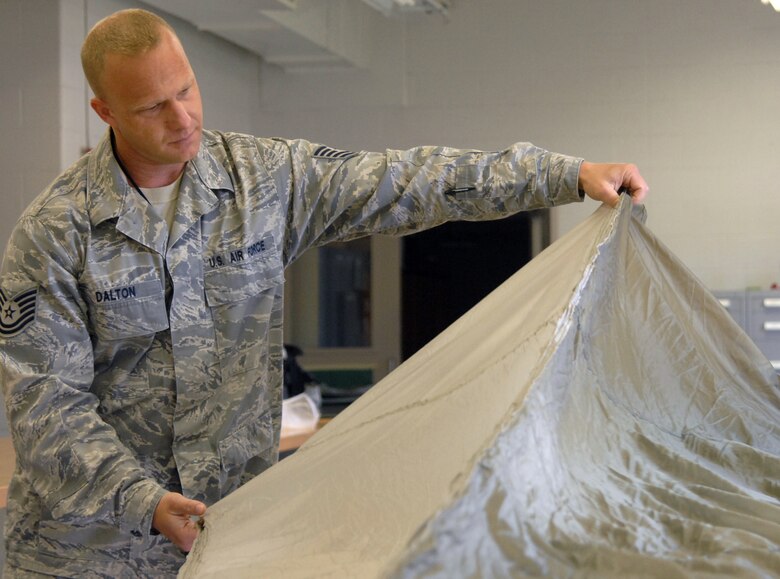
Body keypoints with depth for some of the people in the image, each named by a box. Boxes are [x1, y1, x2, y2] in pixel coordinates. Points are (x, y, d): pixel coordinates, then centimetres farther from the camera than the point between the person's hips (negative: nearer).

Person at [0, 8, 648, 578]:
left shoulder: (268, 177, -3)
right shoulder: (53, 230, -11)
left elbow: (406, 181, -4)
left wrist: (571, 175, -10)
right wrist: (142, 500, -26)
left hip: (231, 512, 2)